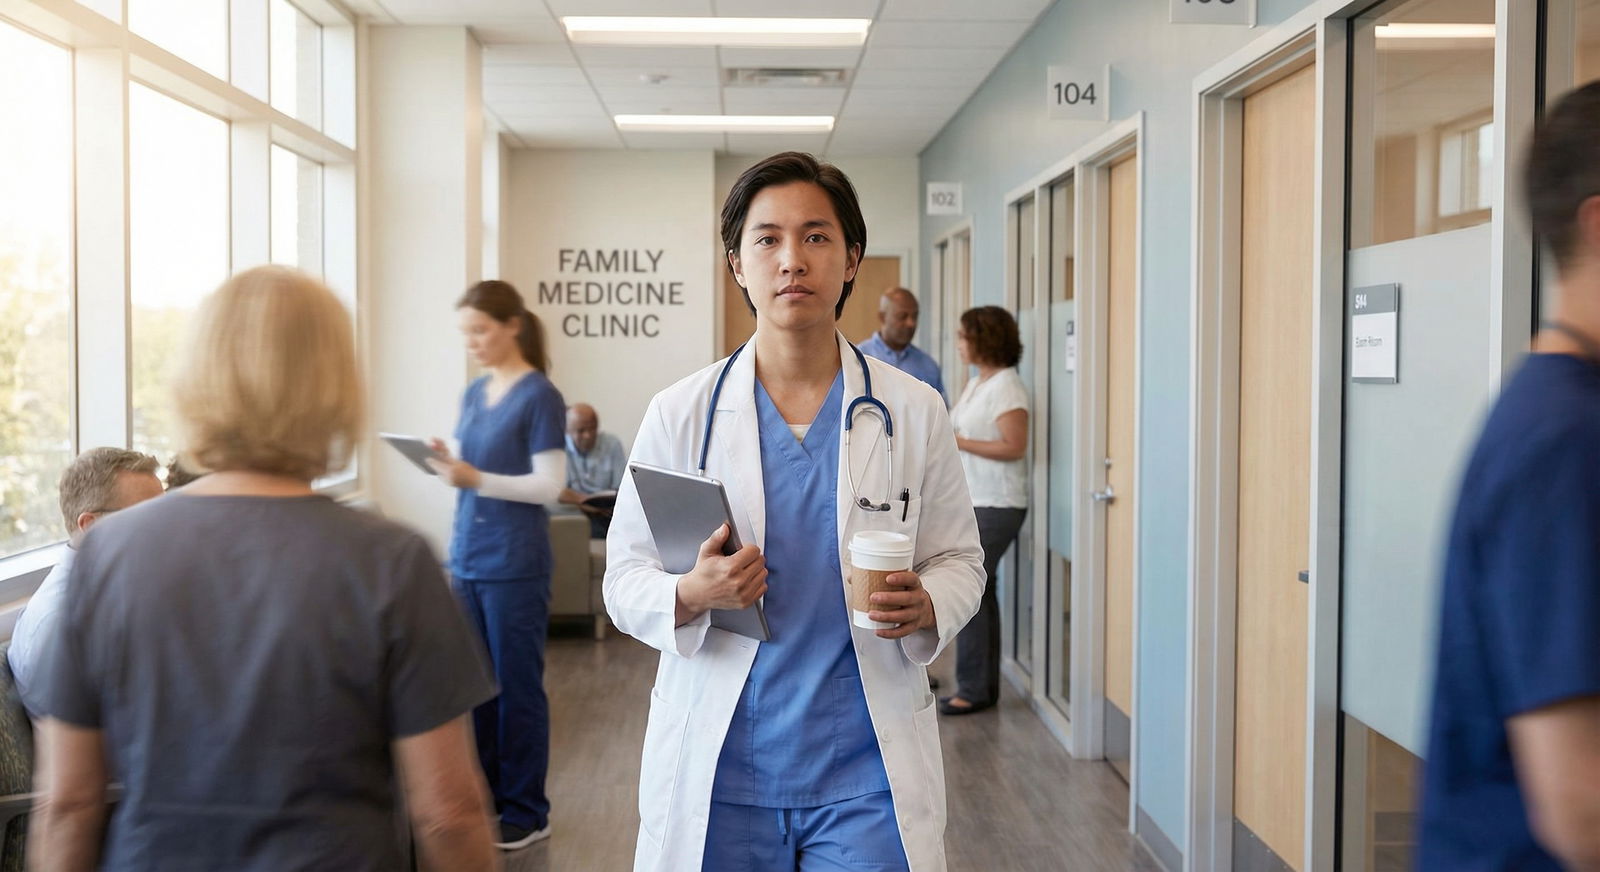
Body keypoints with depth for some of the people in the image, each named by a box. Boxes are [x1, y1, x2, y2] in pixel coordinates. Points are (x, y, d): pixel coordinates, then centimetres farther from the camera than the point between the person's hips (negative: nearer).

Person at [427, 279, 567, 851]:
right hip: (469, 560, 7)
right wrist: (448, 466, -4)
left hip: (515, 565, -6)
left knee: (517, 687, 2)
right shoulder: (474, 394, 12)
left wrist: (475, 478, -22)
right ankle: (492, 797, 25)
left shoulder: (538, 396, -9)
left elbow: (549, 485, -13)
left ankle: (526, 813, 13)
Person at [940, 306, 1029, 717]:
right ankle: (985, 684, 19)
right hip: (972, 501, 9)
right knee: (979, 591, 11)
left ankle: (974, 688, 0)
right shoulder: (976, 383, 14)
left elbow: (1014, 447, -21)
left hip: (996, 505, -9)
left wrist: (957, 442, -18)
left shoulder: (1006, 386, -14)